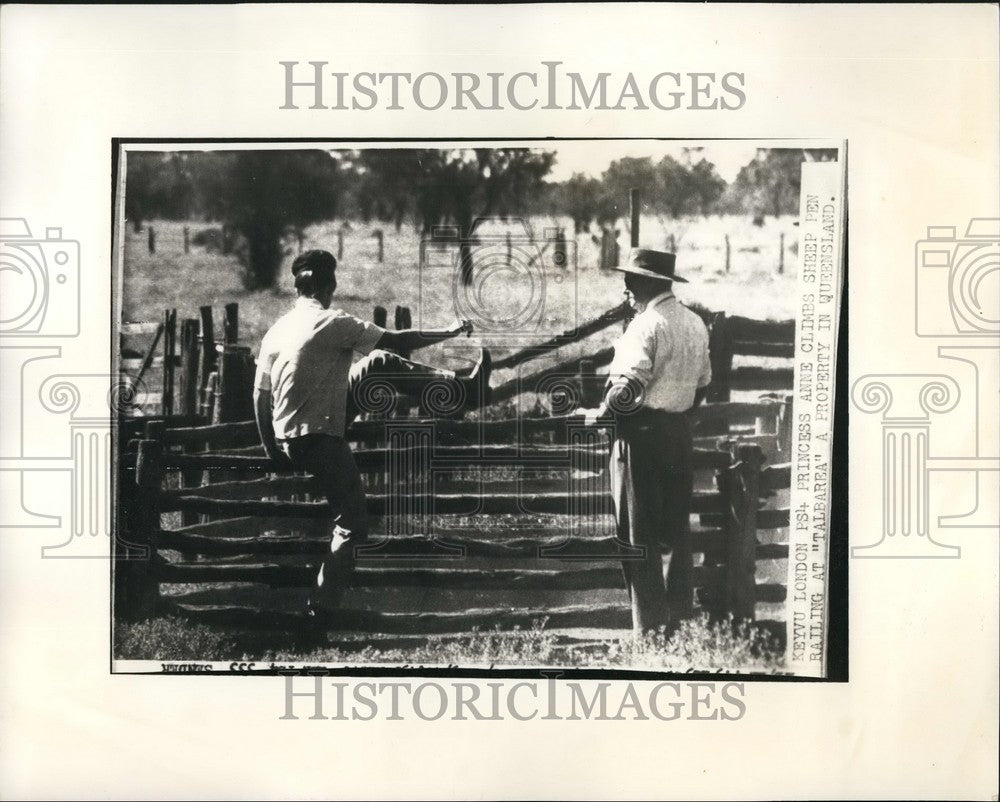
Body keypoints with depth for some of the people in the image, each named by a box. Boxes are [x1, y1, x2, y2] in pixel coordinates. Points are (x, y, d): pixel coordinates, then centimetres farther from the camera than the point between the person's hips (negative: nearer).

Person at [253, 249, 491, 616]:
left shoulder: (276, 330, 3)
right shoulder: (333, 324, -17)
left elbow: (260, 397, 7)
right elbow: (396, 341, -12)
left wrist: (272, 450, 17)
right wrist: (450, 332, 1)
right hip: (320, 441, -8)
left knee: (381, 365, 13)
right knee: (352, 525, 3)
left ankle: (463, 389, 25)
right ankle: (321, 610, 3)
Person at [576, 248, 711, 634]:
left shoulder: (646, 324, -16)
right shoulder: (696, 324, 11)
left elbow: (629, 386, -24)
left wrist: (600, 413, -9)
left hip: (642, 433, -8)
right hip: (680, 432, 8)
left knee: (639, 537, -1)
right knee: (677, 533, 14)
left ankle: (650, 627, 1)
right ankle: (681, 617, 19)